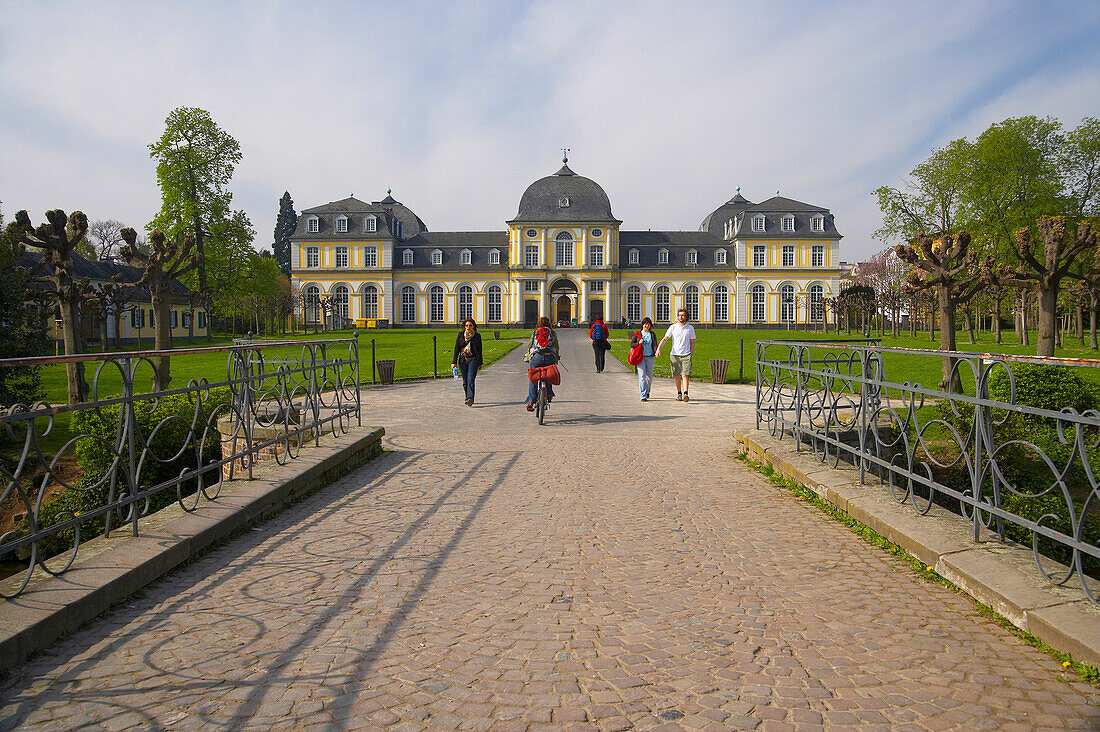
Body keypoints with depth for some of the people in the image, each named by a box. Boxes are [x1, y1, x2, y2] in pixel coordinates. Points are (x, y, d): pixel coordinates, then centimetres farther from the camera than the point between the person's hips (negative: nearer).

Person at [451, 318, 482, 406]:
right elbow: (456, 348, 5)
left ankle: (470, 398, -25)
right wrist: (454, 362, -1)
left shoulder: (477, 336, 2)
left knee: (470, 380, -16)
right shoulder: (460, 334, 5)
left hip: (473, 360, -3)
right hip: (462, 361, 3)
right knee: (465, 381, 8)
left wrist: (480, 362, 9)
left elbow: (479, 350, 8)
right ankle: (468, 398, 21)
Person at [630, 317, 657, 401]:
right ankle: (643, 395, -8)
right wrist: (639, 343, -12)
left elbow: (655, 345, -2)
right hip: (640, 357, -2)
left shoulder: (652, 334, 8)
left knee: (649, 376, 10)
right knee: (642, 376, -9)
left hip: (650, 357, 2)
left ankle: (647, 391, 35)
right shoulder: (637, 334, 6)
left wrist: (656, 351, -23)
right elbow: (631, 345, 6)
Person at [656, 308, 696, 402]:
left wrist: (691, 355, 3)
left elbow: (692, 342, 11)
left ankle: (685, 394, -18)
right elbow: (665, 338, -1)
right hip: (674, 355, 1)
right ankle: (679, 394, 20)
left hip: (686, 355, -1)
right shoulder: (673, 327, 4)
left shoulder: (690, 328, 6)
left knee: (685, 375, -12)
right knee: (676, 376, 6)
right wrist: (658, 348, -17)